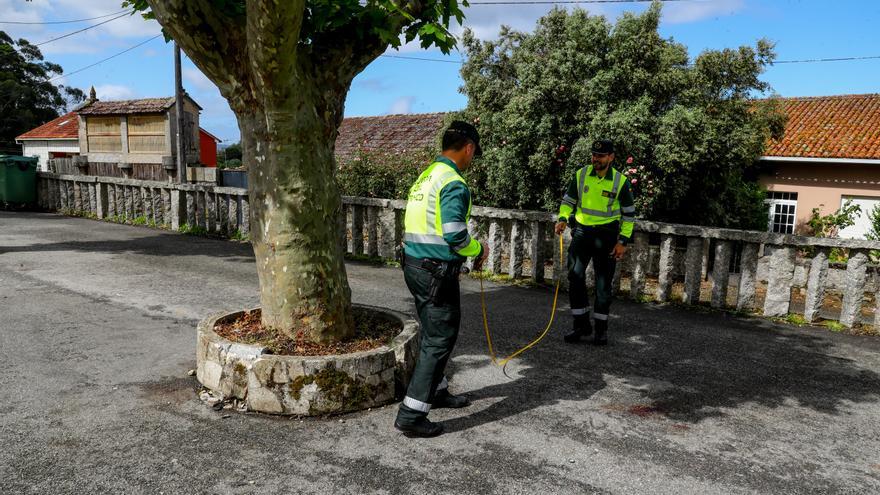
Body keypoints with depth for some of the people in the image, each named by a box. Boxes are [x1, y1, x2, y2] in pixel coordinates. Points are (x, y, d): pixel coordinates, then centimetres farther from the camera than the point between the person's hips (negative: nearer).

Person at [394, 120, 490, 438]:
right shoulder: (454, 183, -16)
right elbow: (455, 234, -22)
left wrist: (465, 254, 17)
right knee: (440, 339, -1)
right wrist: (479, 250, -2)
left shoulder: (425, 176, 12)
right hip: (436, 272, -9)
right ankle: (411, 415, 1)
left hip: (414, 265, 9)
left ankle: (437, 391, 39)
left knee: (434, 333, 22)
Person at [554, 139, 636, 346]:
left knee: (603, 282, 2)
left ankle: (601, 328, 15)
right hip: (582, 230, 2)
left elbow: (629, 213, 1)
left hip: (606, 234, -2)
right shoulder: (581, 175, 0)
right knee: (575, 276, -6)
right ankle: (581, 324, 7)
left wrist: (623, 241, -5)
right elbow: (568, 201, 10)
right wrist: (563, 219, -10)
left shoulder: (620, 181, -5)